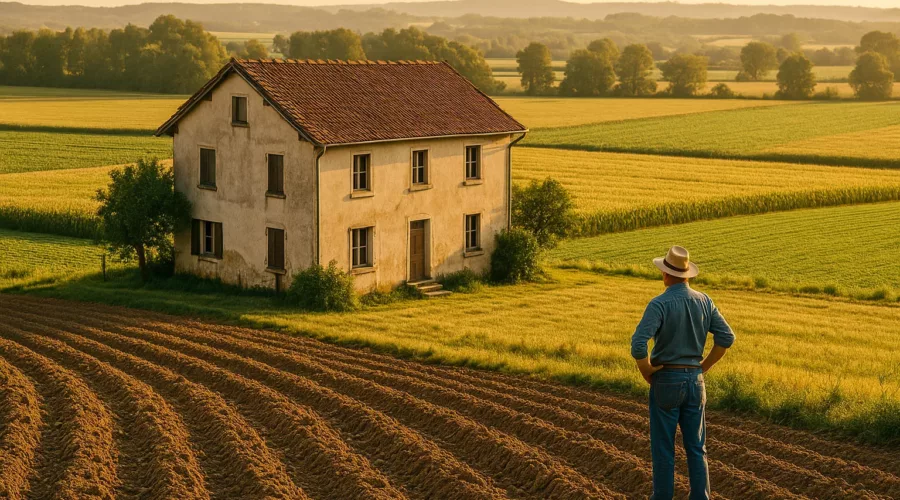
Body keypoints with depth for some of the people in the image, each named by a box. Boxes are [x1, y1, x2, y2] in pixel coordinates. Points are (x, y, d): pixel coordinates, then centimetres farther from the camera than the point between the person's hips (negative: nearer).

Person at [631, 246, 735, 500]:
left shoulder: (659, 304, -17)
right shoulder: (703, 301, 1)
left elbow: (638, 345, -27)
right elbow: (727, 337, 1)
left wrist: (646, 372, -8)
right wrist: (703, 367, 9)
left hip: (666, 382, -5)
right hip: (694, 382, 5)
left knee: (663, 447, 7)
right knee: (696, 447, 11)